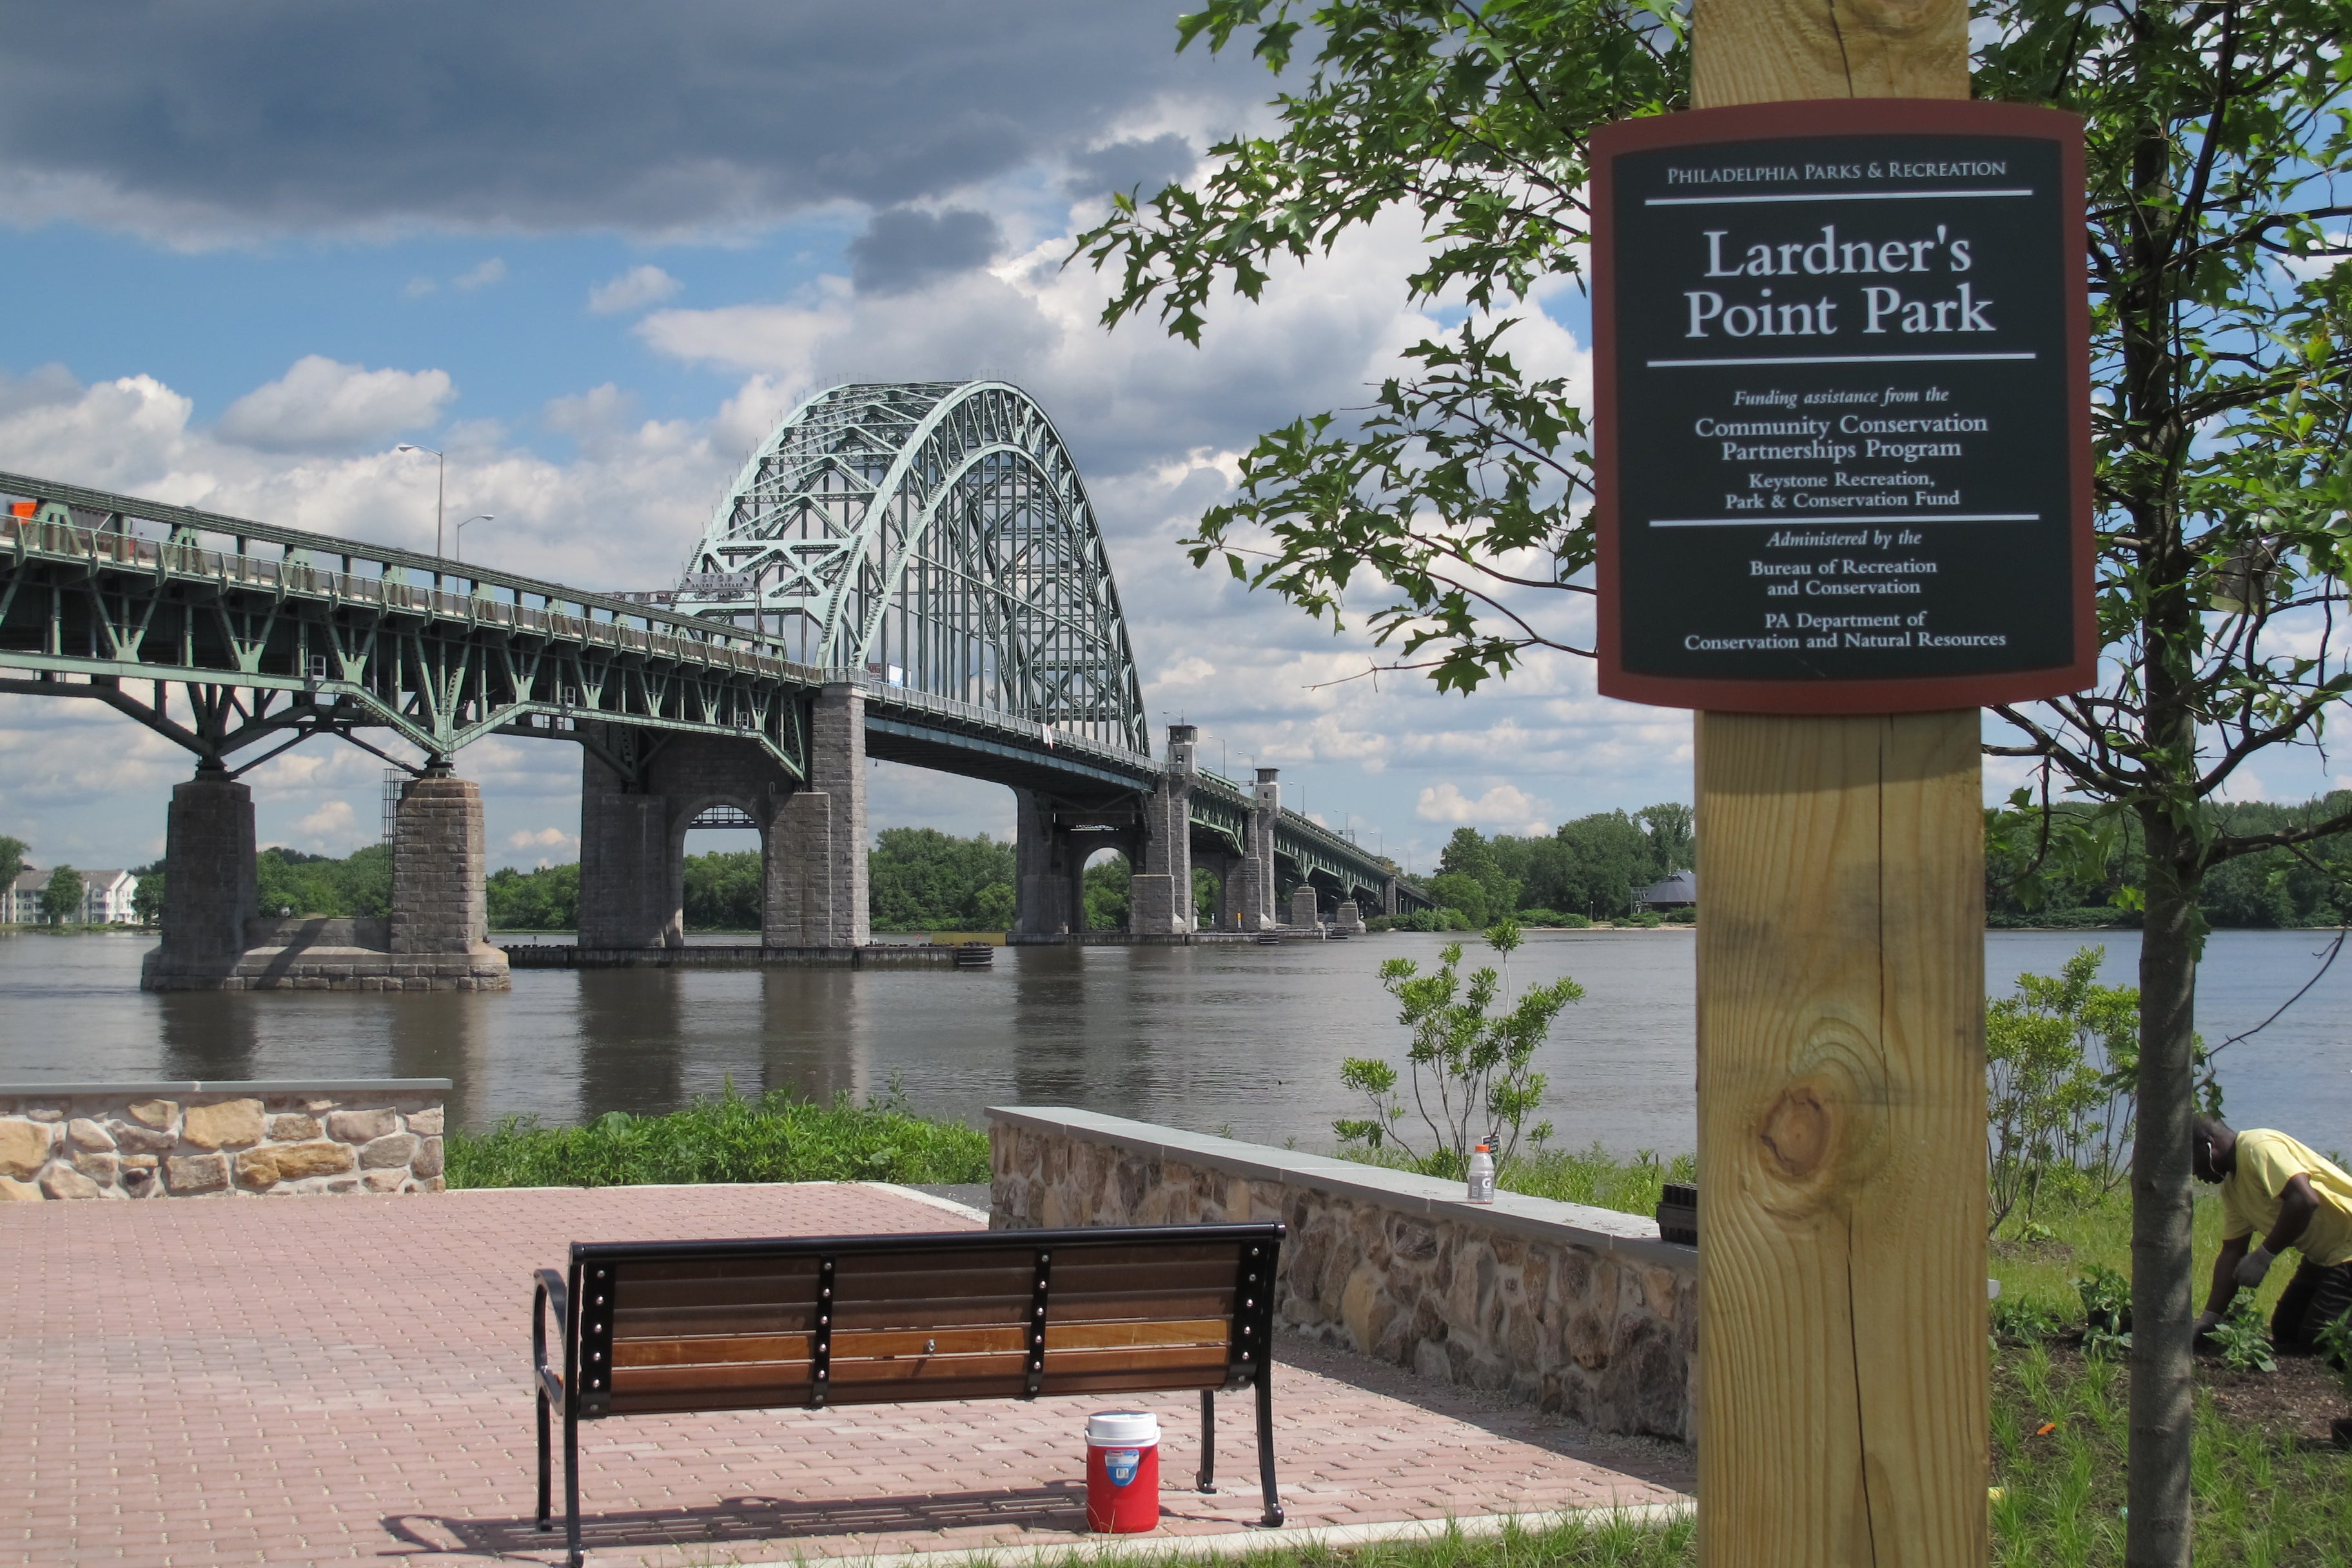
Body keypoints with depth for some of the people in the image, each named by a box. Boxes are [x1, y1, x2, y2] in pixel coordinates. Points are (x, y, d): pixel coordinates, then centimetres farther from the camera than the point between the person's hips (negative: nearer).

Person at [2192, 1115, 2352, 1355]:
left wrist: (2263, 1256, -25)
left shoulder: (2257, 1147, -20)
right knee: (2285, 1331, 11)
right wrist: (2207, 1320, 5)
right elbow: (2231, 1253, 10)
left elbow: (2305, 1200, -33)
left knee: (2317, 1341, -16)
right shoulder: (2232, 1186, 10)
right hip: (2324, 1255, 10)